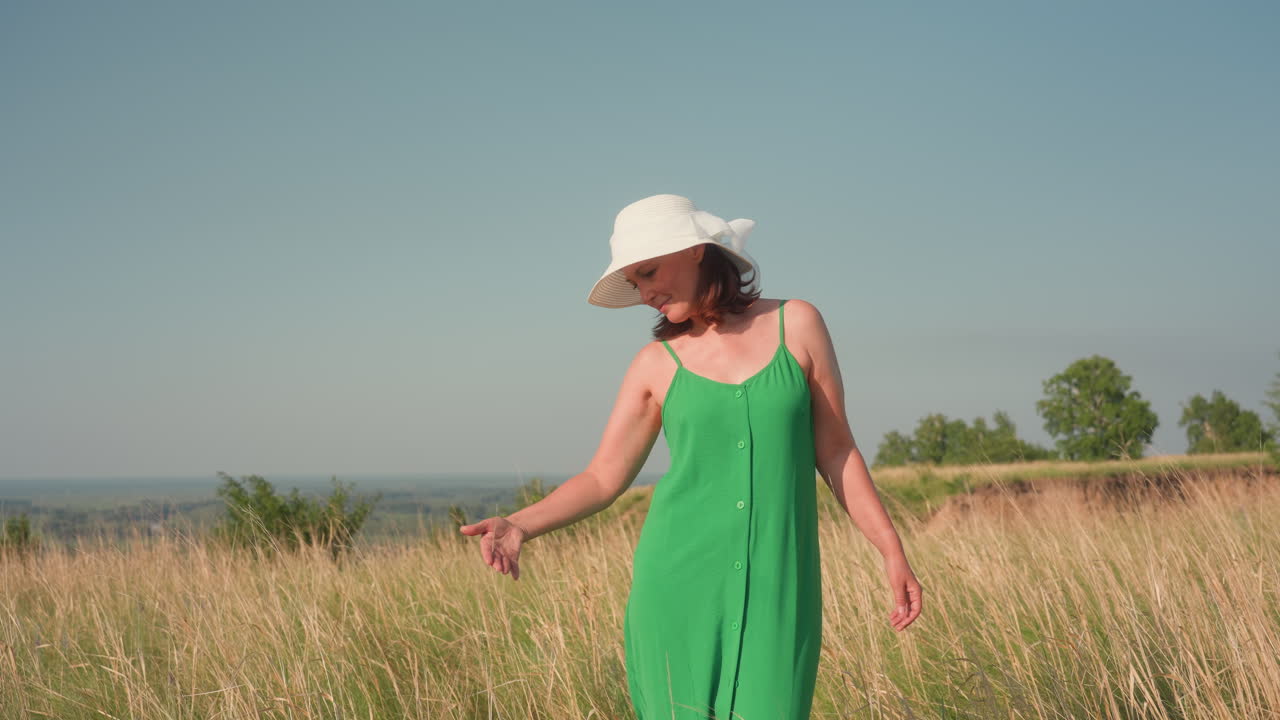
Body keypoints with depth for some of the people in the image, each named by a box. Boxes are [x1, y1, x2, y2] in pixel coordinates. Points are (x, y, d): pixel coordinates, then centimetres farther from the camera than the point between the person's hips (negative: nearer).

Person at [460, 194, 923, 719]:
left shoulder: (797, 325, 3)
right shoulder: (655, 365, 5)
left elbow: (836, 451, 7)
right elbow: (602, 479, 4)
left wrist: (892, 552, 2)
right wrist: (520, 526, -13)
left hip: (776, 589, -1)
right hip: (681, 584, 1)